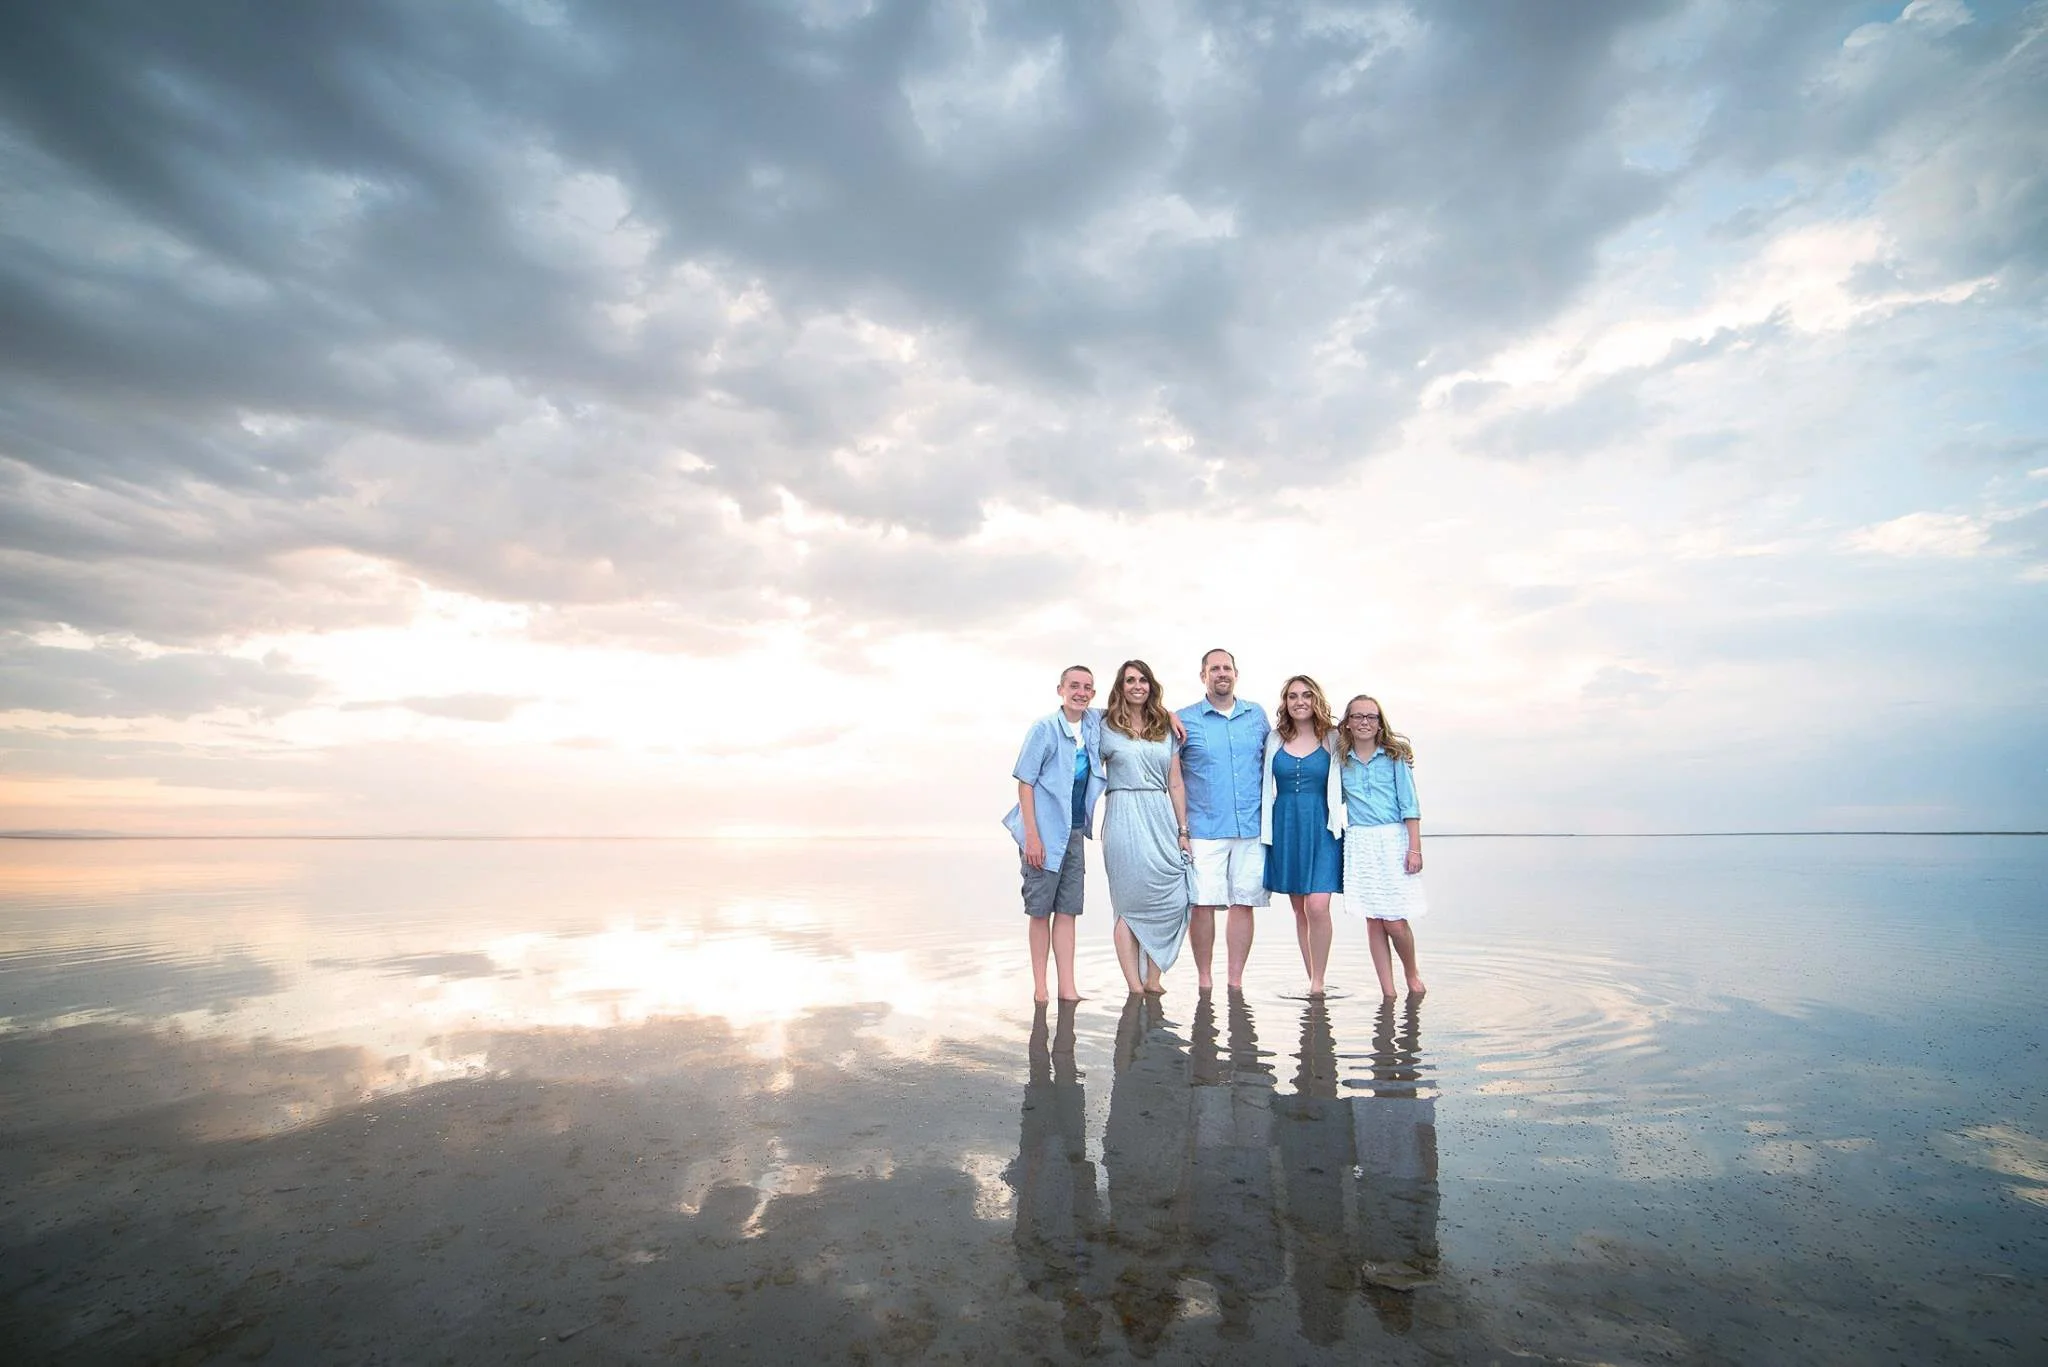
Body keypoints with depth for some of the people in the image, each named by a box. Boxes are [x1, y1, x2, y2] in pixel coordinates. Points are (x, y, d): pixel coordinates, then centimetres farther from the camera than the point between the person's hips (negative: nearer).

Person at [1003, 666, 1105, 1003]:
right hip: (1045, 834, -5)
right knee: (1041, 911, 3)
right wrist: (1032, 835, -16)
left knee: (1067, 911, 6)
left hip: (1074, 832, 5)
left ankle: (1067, 989, 9)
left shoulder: (1094, 724, 6)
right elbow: (1025, 782, -10)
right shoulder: (1044, 728, -8)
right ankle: (1040, 989, 12)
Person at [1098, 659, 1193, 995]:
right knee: (1130, 903, -2)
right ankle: (1135, 987, 3)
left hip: (1161, 819, 3)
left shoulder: (1166, 730, 14)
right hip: (1124, 819, -3)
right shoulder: (1106, 727, 6)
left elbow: (1175, 784, 12)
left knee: (1173, 899, -5)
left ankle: (1153, 980, 7)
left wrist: (1183, 830, 8)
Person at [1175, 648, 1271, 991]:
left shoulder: (1257, 715, 11)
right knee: (1203, 904, -4)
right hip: (1204, 829, -2)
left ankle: (1236, 981, 15)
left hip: (1252, 828, 3)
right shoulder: (1184, 719, 2)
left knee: (1244, 903, 4)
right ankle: (1203, 979, 11)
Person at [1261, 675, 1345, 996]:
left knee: (1317, 906, -13)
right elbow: (1264, 787, 11)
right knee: (1299, 909, 8)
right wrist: (1263, 828, 4)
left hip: (1321, 828, -2)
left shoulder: (1333, 739, 3)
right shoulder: (1274, 740, 8)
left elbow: (1346, 786, 9)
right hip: (1285, 828, 2)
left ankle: (1318, 983, -1)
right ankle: (1312, 979, 18)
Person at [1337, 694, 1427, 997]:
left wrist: (1415, 848, -6)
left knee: (1395, 921, -4)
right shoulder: (1341, 760, 7)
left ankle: (1412, 975, 23)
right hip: (1358, 844, 2)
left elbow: (1409, 804, -1)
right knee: (1373, 921, 4)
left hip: (1392, 840, -2)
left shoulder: (1395, 756, 1)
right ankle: (1388, 992, 12)